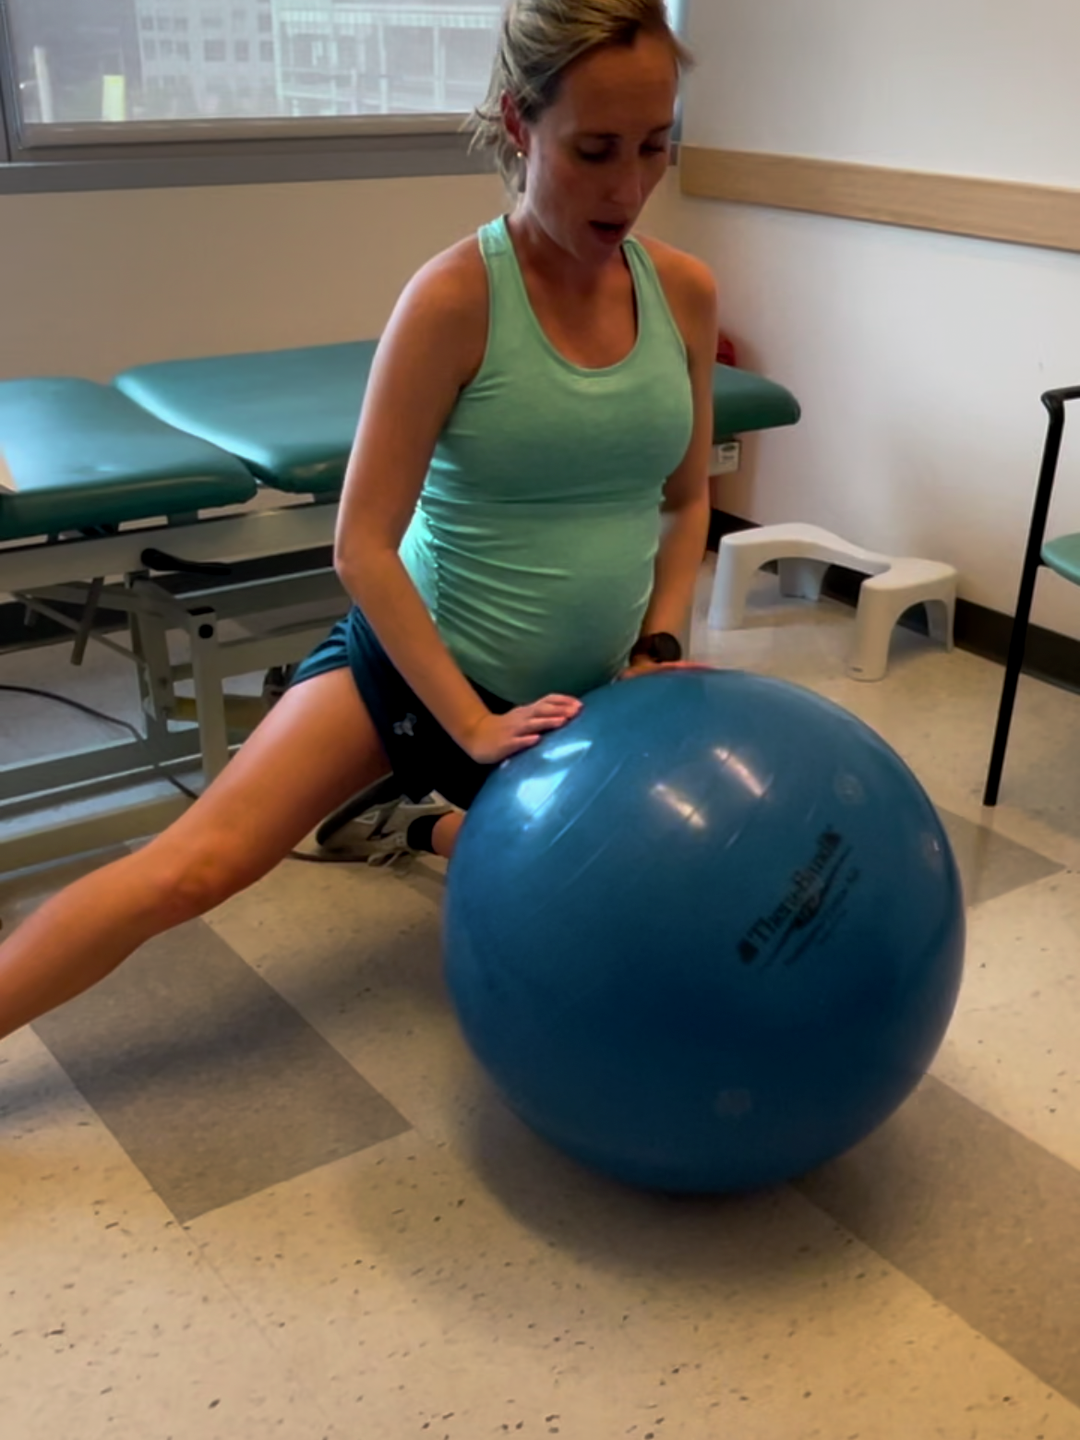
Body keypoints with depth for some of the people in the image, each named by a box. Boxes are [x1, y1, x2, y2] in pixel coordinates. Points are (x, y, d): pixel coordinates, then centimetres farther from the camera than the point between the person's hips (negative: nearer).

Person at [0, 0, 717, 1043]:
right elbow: (362, 545, -20)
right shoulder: (455, 299, -22)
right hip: (418, 654, -4)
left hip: (584, 686, 5)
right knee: (190, 866, -12)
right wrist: (472, 723, -22)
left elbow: (686, 497, 7)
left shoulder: (685, 292, -8)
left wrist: (659, 648, -5)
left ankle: (421, 829, 39)